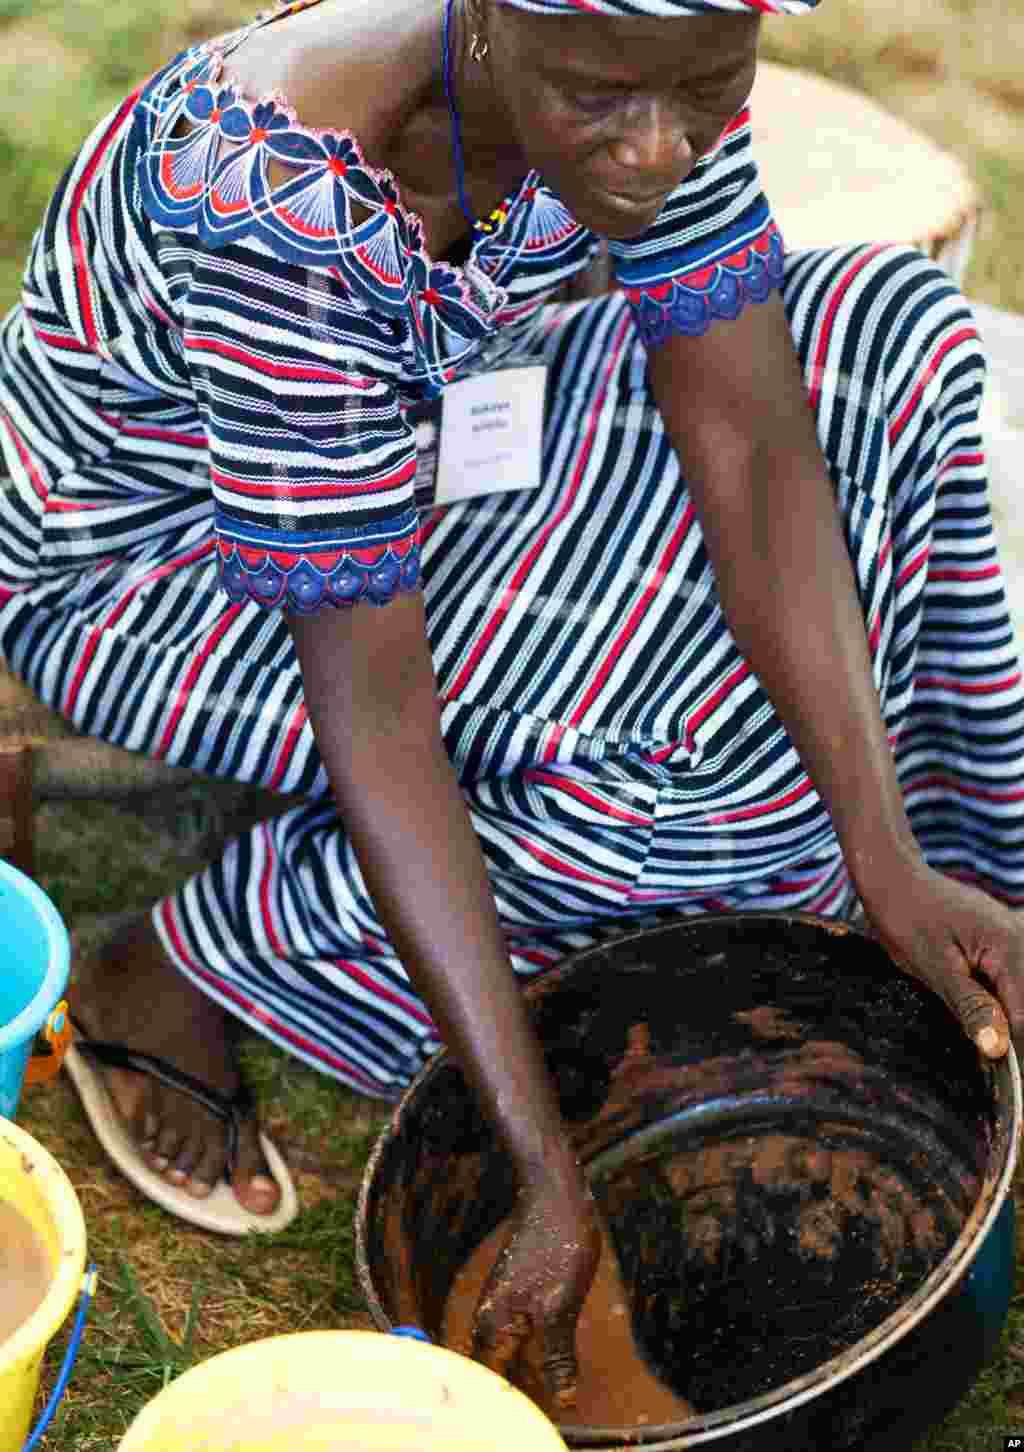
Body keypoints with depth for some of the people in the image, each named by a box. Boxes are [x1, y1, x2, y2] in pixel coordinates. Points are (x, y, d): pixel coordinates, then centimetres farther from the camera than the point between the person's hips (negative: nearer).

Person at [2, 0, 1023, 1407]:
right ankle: (166, 977, -9)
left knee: (885, 340, -10)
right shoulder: (281, 213, -38)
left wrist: (892, 862, -28)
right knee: (714, 755, -27)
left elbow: (753, 446, -20)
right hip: (150, 550, -6)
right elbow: (370, 707, -37)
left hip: (409, 444, 7)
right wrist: (549, 1172, -36)